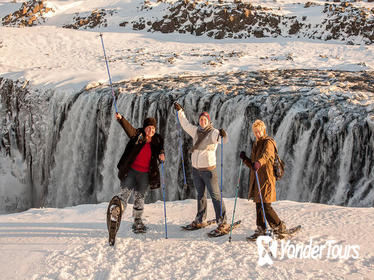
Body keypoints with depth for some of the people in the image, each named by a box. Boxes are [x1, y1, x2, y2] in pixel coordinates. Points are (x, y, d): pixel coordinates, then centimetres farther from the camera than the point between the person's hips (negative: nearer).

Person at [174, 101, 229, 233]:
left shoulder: (213, 132, -11)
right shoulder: (196, 131, 8)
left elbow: (221, 139, -31)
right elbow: (185, 124, 24)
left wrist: (223, 135, -53)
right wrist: (180, 111, 27)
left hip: (208, 169, -6)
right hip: (196, 168, 6)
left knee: (215, 195, -8)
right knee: (200, 195, 17)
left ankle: (222, 222, -6)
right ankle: (199, 220, 27)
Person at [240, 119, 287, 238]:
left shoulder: (268, 142, -5)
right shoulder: (255, 145, 20)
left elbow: (266, 155, -29)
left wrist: (258, 163, -48)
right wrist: (245, 159, 4)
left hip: (266, 178, -8)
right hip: (256, 179, 8)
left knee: (266, 206, -8)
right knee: (258, 205, 8)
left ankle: (279, 227, 7)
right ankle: (261, 228, 17)